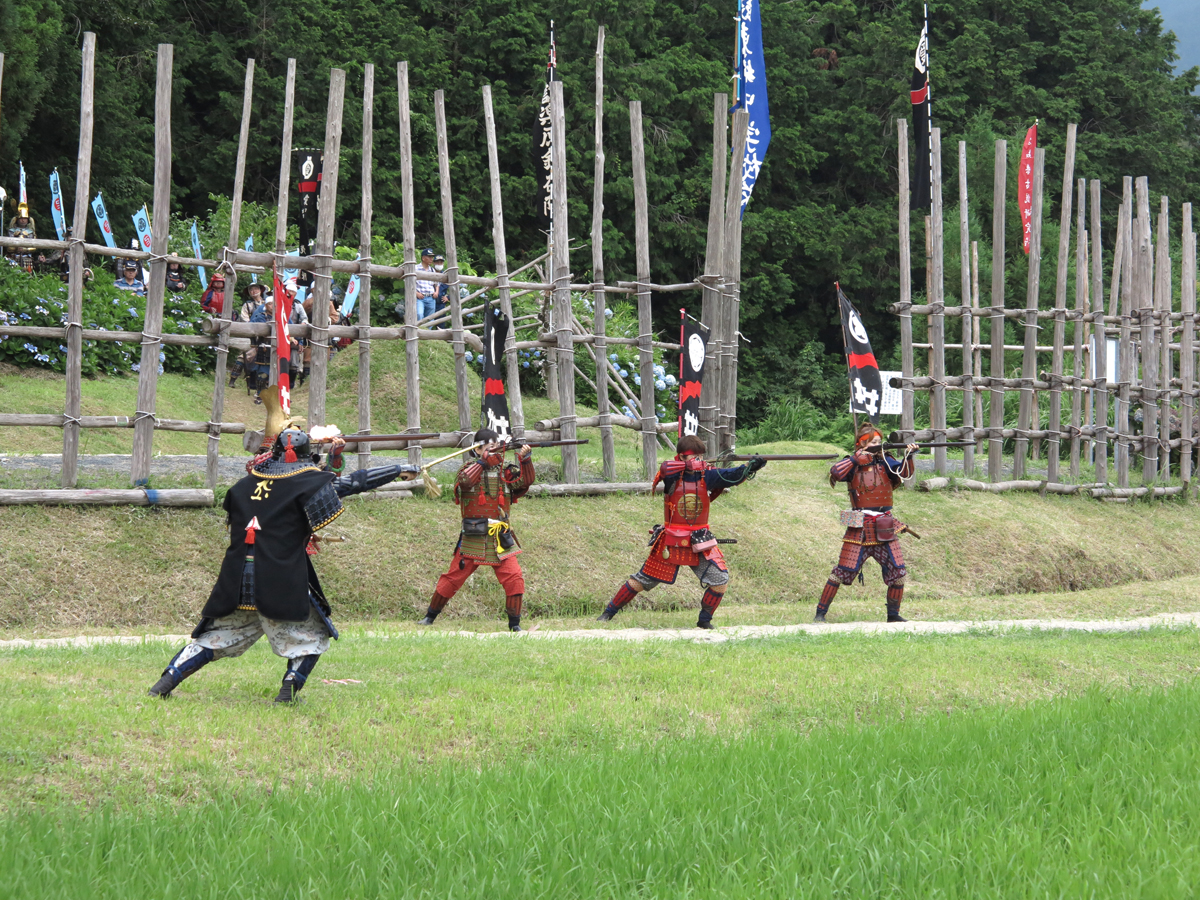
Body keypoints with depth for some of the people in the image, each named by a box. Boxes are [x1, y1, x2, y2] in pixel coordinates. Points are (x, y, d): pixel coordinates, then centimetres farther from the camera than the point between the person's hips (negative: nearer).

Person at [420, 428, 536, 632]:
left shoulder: (504, 471, 7)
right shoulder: (470, 466, -1)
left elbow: (525, 481, -5)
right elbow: (465, 481, -23)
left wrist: (525, 459, -19)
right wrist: (485, 460, -23)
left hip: (500, 539, 2)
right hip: (472, 539, -2)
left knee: (515, 579, -9)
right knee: (453, 578, 4)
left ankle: (515, 624, 1)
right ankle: (429, 617, 18)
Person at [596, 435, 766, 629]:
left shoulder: (707, 475, -6)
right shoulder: (672, 473, -9)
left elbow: (730, 476, -20)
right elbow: (666, 469, -31)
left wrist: (750, 468, -38)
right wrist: (690, 465, -42)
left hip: (700, 542, 2)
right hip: (671, 540, -2)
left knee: (720, 579, -12)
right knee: (642, 580, 6)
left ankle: (705, 620, 8)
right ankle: (609, 612, 22)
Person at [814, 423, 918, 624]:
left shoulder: (884, 461, 6)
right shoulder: (852, 463, 2)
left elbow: (904, 472, -9)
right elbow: (835, 472, -16)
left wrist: (909, 457, -28)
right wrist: (857, 457, -15)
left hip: (884, 526, 3)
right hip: (859, 527, -3)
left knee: (897, 571, -2)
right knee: (844, 570, -5)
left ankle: (893, 615, 13)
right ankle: (820, 613, 2)